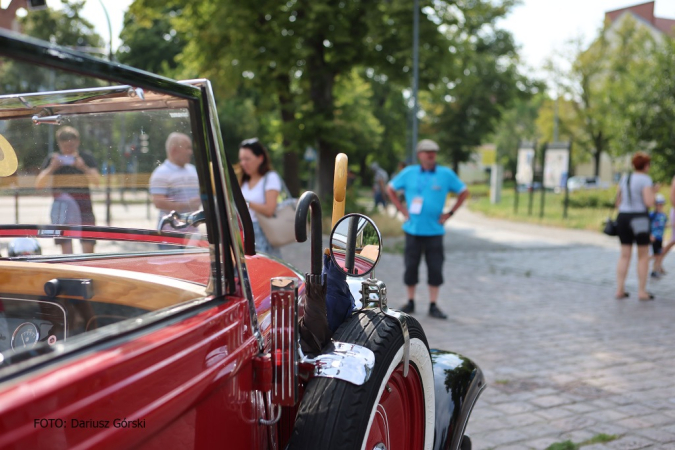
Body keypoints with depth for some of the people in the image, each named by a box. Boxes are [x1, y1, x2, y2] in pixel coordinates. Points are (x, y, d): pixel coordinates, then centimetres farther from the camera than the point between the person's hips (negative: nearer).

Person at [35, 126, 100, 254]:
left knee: (88, 246, -4)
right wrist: (51, 168, -12)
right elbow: (39, 184, 2)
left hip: (83, 207, 0)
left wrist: (83, 168, -20)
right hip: (62, 207, 0)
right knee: (66, 248, -3)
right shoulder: (52, 159, 7)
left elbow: (97, 181, -6)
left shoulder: (87, 158, 5)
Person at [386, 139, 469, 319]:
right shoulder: (409, 173, 2)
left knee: (435, 269, 1)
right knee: (411, 266, 6)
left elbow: (464, 192, 10)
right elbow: (390, 189, 13)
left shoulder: (446, 174, 0)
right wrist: (402, 210, 5)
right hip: (413, 229, 1)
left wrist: (450, 213, 3)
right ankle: (410, 302, 20)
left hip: (434, 230, 0)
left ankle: (433, 306, 10)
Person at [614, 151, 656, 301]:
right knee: (643, 256, 6)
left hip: (623, 217, 6)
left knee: (625, 255, 10)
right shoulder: (645, 179, -9)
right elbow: (649, 203, -16)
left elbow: (618, 201, 15)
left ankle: (620, 290, 7)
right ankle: (642, 291, 8)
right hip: (639, 218, -6)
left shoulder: (624, 178, 11)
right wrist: (652, 192, 1)